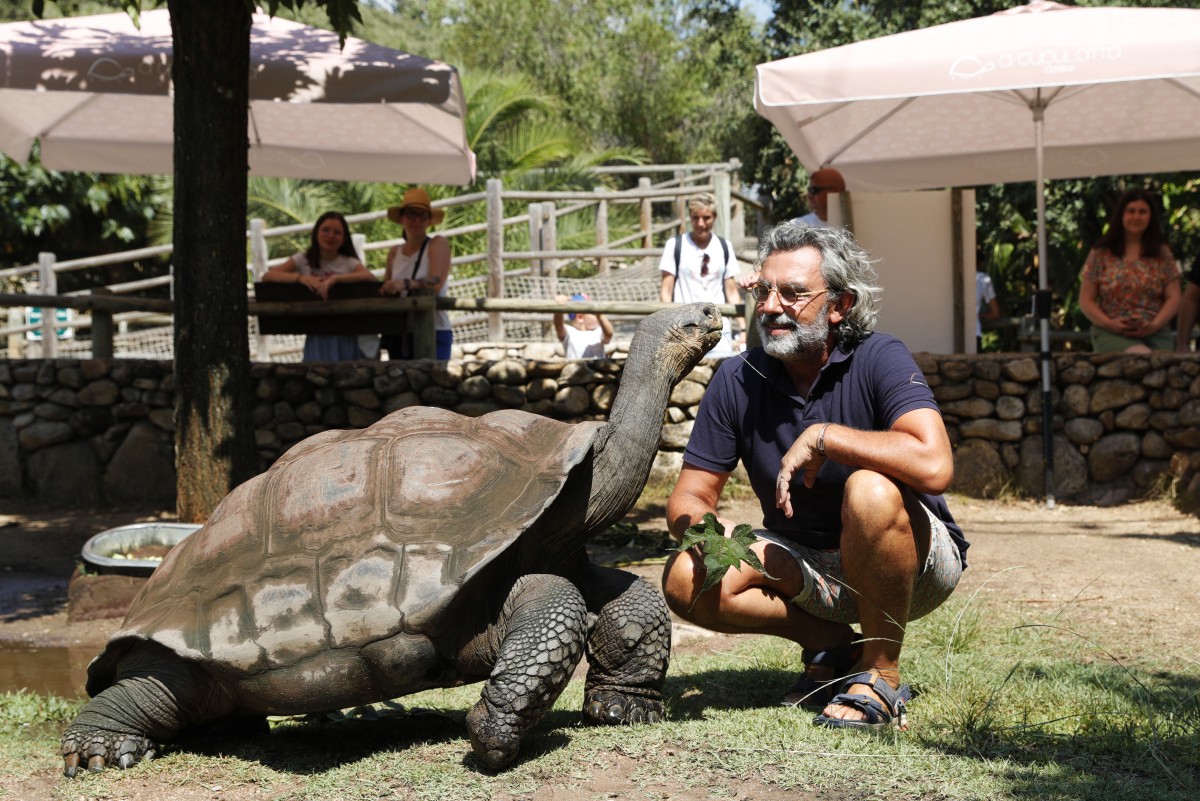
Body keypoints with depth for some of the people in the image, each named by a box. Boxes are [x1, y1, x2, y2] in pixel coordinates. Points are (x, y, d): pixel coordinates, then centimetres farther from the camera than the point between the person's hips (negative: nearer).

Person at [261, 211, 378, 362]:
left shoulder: (349, 263, 5)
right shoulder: (304, 259, 6)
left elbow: (370, 277, -17)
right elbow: (267, 276, -5)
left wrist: (335, 278, -29)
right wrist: (300, 277, -20)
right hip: (316, 337, 0)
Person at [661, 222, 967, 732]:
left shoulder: (879, 360, -18)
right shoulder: (738, 381, -5)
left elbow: (934, 466, -35)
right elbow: (688, 496, -2)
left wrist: (822, 436, -29)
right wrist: (704, 527, -26)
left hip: (915, 564, -4)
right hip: (807, 565, 4)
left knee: (871, 492, -36)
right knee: (686, 580, -18)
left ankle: (881, 677, -17)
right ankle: (831, 644, 4)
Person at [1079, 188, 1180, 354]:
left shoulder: (1162, 254, 13)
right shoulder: (1101, 254, 9)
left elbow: (1173, 298, 8)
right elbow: (1086, 300, 8)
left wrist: (1155, 324, -11)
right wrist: (1108, 323, -10)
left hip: (1155, 334, 2)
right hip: (1111, 334, -2)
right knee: (1141, 357, -33)